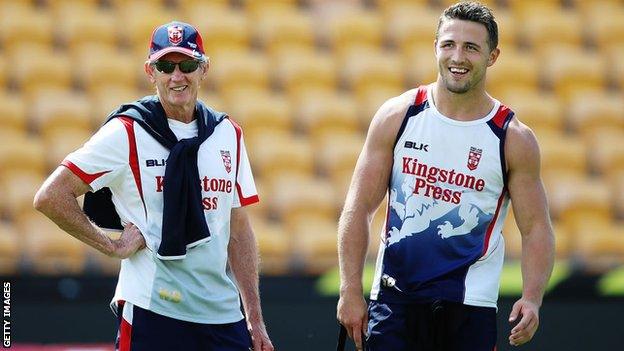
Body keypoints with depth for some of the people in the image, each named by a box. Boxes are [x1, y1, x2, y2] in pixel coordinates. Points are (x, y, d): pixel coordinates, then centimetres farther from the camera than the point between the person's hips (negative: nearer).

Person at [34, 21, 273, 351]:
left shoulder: (228, 134, 13)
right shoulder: (126, 133, -4)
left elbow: (239, 231, 15)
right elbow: (50, 196, -8)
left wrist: (255, 319, 11)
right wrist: (112, 245, -8)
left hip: (223, 316, 5)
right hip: (152, 309, -5)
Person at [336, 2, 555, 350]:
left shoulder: (514, 139, -2)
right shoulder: (398, 116, 1)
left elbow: (536, 228, 0)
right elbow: (358, 209, 3)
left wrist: (532, 299, -17)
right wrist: (351, 291, -5)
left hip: (470, 308, -1)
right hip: (394, 300, 1)